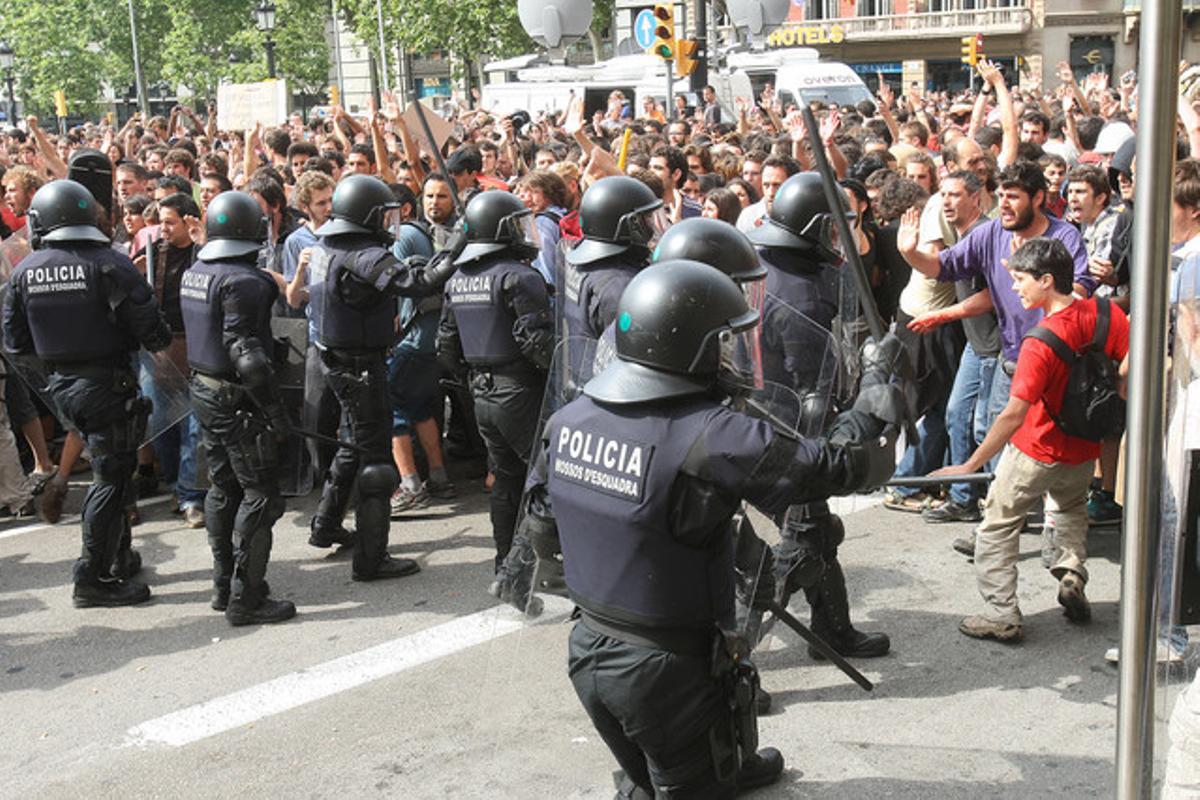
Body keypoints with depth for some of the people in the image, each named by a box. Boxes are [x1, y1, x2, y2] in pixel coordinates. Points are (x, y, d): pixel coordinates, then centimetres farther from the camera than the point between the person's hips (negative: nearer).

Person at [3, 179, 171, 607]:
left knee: (108, 470, 21)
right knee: (111, 478, 1)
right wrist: (160, 342, 6)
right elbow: (149, 328, -16)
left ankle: (118, 556, 33)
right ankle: (93, 579, 3)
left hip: (62, 383, 6)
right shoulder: (109, 264, -15)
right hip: (108, 381, -6)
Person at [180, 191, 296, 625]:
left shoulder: (193, 274, 9)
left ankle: (224, 586, 25)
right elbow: (246, 355, -24)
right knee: (260, 496, -3)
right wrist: (277, 412, -21)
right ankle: (245, 598, -1)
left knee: (223, 489, 17)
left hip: (204, 392, 9)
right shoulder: (243, 281, -19)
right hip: (237, 400, -9)